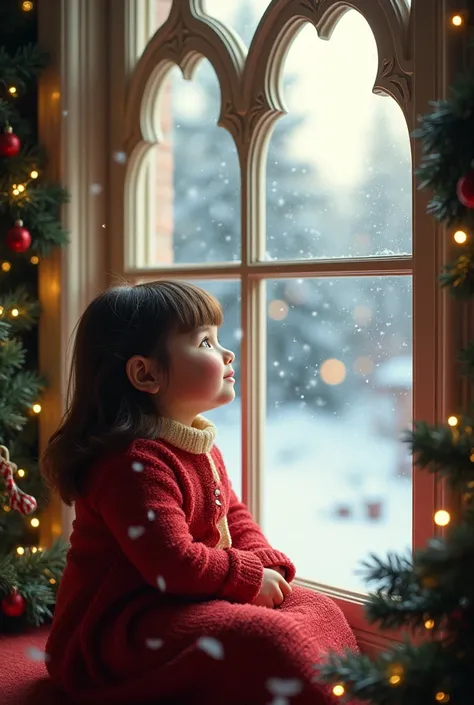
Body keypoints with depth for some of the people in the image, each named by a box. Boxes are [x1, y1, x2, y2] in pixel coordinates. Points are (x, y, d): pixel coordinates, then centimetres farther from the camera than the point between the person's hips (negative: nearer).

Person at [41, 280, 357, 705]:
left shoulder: (203, 447, 11)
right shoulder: (135, 463, -25)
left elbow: (233, 514, 20)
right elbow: (173, 563, -30)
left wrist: (266, 563, -1)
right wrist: (249, 575, -15)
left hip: (187, 604, 11)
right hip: (121, 626, -11)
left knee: (320, 612, 4)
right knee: (262, 637, -31)